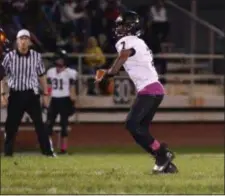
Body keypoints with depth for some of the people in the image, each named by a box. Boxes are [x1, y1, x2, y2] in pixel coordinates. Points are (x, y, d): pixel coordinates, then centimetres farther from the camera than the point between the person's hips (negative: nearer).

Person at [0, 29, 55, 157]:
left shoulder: (37, 56, 1)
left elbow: (42, 76, 10)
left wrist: (46, 94, 9)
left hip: (32, 94, 0)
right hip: (15, 95, 0)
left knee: (39, 123, -3)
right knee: (11, 125, 3)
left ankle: (48, 151, -2)